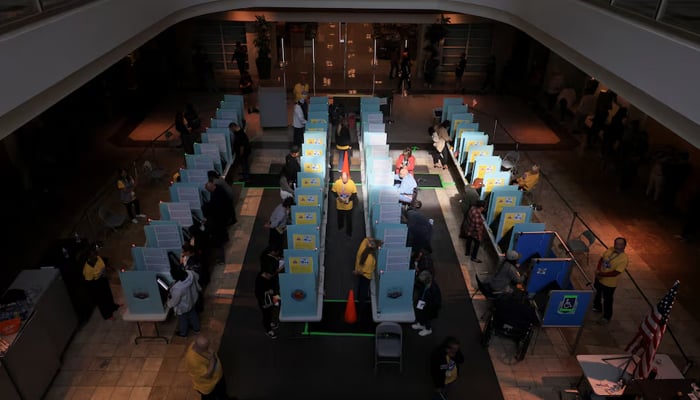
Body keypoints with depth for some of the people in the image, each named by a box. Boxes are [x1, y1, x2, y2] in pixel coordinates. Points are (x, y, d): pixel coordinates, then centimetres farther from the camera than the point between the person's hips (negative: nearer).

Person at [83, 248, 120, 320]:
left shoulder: (98, 258, -17)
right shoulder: (87, 268, -36)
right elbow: (89, 282, -25)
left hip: (103, 280, 7)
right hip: (95, 286, -7)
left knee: (108, 294, 31)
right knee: (101, 300, 18)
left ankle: (112, 306, 59)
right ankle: (107, 315, 42)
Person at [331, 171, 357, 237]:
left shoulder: (352, 183, -21)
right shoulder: (337, 183, -20)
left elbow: (354, 194, -11)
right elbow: (333, 191, -5)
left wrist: (349, 199, -24)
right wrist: (338, 197, -20)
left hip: (349, 206, -1)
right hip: (339, 205, 1)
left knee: (349, 219, 15)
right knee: (340, 218, 26)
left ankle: (349, 231, 36)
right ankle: (340, 226, 55)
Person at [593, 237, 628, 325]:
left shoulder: (624, 259, -27)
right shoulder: (610, 249, -9)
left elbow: (615, 273, -28)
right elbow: (601, 259, 0)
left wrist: (601, 274, -25)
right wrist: (598, 270, -15)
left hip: (609, 284, -6)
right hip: (599, 279, 6)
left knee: (607, 300, 13)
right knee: (598, 294, 28)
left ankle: (607, 317, 35)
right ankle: (597, 307, 54)